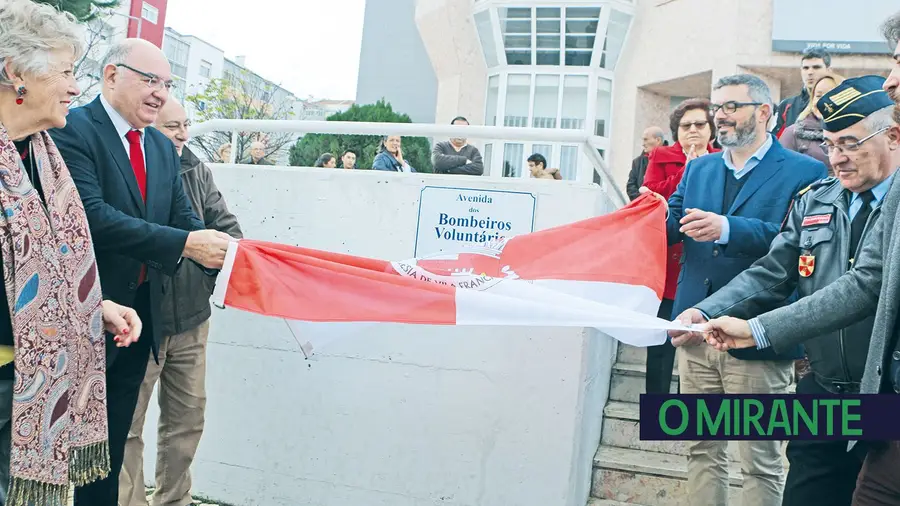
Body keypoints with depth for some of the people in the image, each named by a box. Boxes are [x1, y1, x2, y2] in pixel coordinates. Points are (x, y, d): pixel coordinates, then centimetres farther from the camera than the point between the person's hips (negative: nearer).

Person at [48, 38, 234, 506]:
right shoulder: (72, 129, -12)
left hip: (142, 313, 7)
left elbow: (184, 219, 5)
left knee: (112, 445, 17)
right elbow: (91, 215, -25)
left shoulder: (163, 148, 13)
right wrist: (184, 244, -29)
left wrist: (226, 254, -15)